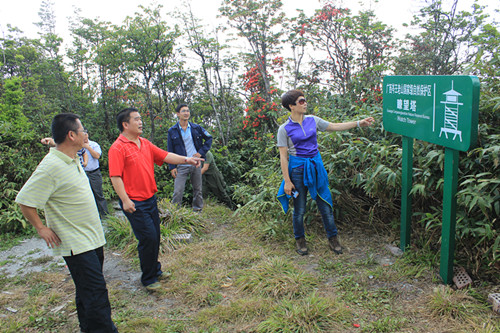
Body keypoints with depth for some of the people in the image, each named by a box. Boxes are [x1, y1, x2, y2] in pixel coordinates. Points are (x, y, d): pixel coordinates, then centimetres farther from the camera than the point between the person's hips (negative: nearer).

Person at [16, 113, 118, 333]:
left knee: (88, 290, 18)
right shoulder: (51, 167, -21)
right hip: (75, 243, -9)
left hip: (92, 238, 9)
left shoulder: (73, 160, 8)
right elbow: (25, 201, -19)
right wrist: (41, 228, -12)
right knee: (95, 291, -6)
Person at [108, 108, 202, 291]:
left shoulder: (145, 144, 11)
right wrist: (125, 200, -22)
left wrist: (186, 159, -3)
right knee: (148, 238, -5)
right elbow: (115, 176, -17)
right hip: (134, 203, -8)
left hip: (150, 198, 8)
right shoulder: (118, 148, -13)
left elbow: (165, 156, 9)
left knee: (155, 236, 16)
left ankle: (155, 270, 35)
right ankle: (148, 279, 13)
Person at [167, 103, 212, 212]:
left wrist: (201, 152, 1)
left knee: (198, 190, 12)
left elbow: (209, 138, 13)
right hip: (181, 166, -2)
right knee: (178, 192, -7)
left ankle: (198, 211, 26)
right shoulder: (172, 131, -1)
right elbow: (170, 151, 1)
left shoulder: (196, 128, 4)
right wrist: (172, 167, -6)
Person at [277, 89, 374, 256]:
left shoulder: (312, 120, 4)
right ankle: (300, 239, 27)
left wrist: (359, 123, 4)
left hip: (316, 165, 4)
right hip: (297, 168, -3)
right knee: (299, 208, 6)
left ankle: (333, 238, 22)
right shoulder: (284, 129, -7)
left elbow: (335, 126, 10)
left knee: (325, 203, 6)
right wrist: (287, 181, -11)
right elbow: (283, 156, -8)